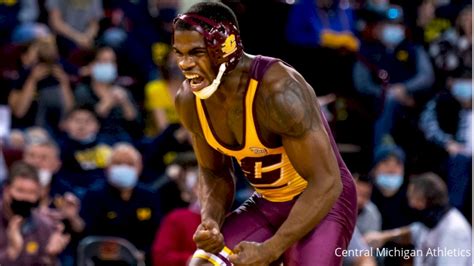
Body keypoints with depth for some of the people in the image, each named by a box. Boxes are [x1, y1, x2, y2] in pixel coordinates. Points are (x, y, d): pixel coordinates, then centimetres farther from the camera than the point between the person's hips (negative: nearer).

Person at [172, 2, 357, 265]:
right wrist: (210, 223, -14)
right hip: (266, 204, 7)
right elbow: (213, 173, 8)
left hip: (322, 202, -7)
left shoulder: (279, 92, -31)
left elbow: (326, 183, -28)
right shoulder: (189, 100, -9)